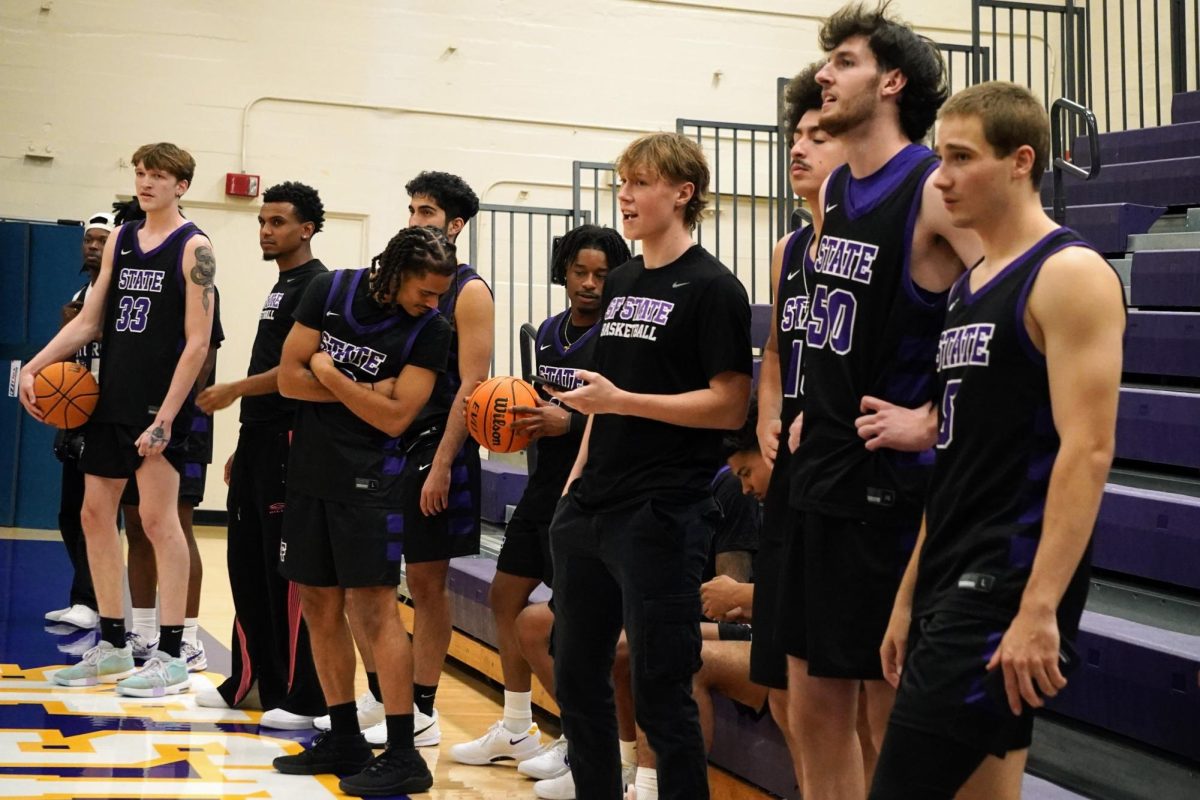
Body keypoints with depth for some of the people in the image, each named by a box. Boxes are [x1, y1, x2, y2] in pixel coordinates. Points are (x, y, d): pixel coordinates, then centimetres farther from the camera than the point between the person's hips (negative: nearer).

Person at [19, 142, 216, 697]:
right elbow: (88, 322, 14)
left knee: (158, 517, -7)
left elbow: (197, 342, -12)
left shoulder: (192, 248, -7)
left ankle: (171, 656, 0)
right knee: (95, 514, 10)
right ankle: (112, 646, 21)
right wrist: (35, 366, 1)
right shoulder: (120, 241, 12)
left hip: (158, 403, -7)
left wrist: (166, 417, -18)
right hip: (111, 399, 7)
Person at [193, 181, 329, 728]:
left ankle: (304, 697, 1)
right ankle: (252, 681, 23)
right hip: (258, 438, 10)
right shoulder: (282, 287, 19)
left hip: (288, 439, -10)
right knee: (246, 563, 13)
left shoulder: (316, 286, -11)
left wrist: (234, 390, -17)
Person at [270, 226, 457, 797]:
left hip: (369, 481, -4)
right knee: (319, 608, 9)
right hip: (310, 471, 5)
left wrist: (329, 373, -10)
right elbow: (288, 377, -2)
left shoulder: (431, 330, -8)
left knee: (373, 608, -8)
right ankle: (344, 739, 21)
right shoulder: (330, 290, 1)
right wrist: (364, 392, -9)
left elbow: (395, 417, -15)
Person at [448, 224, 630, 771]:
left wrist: (569, 423, -27)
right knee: (506, 597, 15)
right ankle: (515, 730, 28)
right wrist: (522, 419, 6)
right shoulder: (549, 332, 12)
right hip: (544, 484, 9)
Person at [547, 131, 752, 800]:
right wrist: (579, 476, 13)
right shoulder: (621, 282, 15)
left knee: (661, 691, -2)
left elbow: (730, 406, -15)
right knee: (577, 676, 14)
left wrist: (621, 400, -21)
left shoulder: (712, 287, -8)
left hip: (663, 517, -8)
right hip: (592, 510, 8)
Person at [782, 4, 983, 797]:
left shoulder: (934, 189, -14)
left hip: (889, 486, -8)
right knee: (815, 711, 14)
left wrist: (933, 421, -20)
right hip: (820, 478, 8)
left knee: (893, 721, 2)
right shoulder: (834, 191, 11)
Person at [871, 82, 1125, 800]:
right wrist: (910, 595, 17)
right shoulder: (969, 286, 16)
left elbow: (1087, 451, -18)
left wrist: (1039, 610, -24)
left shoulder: (1069, 275, -10)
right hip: (953, 589, 9)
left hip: (1008, 589, -9)